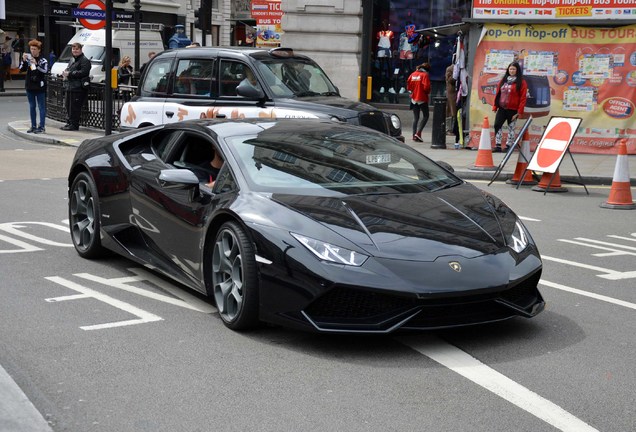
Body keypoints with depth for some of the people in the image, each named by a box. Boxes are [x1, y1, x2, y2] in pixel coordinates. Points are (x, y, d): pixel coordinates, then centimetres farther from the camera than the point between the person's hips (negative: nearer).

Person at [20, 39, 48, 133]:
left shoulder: (43, 60, -4)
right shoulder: (28, 59, 7)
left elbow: (45, 71, -16)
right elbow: (21, 69, 1)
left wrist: (36, 64, -26)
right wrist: (24, 60, -14)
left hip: (40, 87, -5)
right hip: (30, 86, 5)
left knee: (41, 107, -3)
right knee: (32, 107, 9)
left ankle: (41, 126, -2)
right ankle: (33, 126, 16)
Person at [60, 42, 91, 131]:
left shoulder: (84, 61, -8)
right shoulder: (72, 60, 24)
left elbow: (83, 72, -20)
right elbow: (68, 69, 35)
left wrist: (70, 74, -19)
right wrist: (65, 72, 9)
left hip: (78, 88, -10)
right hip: (70, 87, 10)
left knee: (75, 107, -9)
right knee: (69, 106, 13)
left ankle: (74, 124, -5)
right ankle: (69, 123, 23)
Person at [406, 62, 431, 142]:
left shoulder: (413, 74, 6)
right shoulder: (425, 75, -10)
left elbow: (408, 86, 5)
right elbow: (426, 87, -17)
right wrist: (428, 92, 2)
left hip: (414, 99, 6)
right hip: (422, 99, -6)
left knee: (415, 117, 12)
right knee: (425, 116, 5)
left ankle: (414, 135, 8)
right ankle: (418, 133, -10)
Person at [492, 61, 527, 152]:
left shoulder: (521, 82, -3)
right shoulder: (503, 80, 12)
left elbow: (523, 97, -7)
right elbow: (498, 93, 13)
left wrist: (519, 111, -13)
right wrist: (495, 106, 7)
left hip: (513, 110, -4)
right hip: (502, 108, 4)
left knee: (511, 128, 5)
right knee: (497, 125, -7)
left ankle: (508, 147, 12)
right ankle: (498, 146, -4)